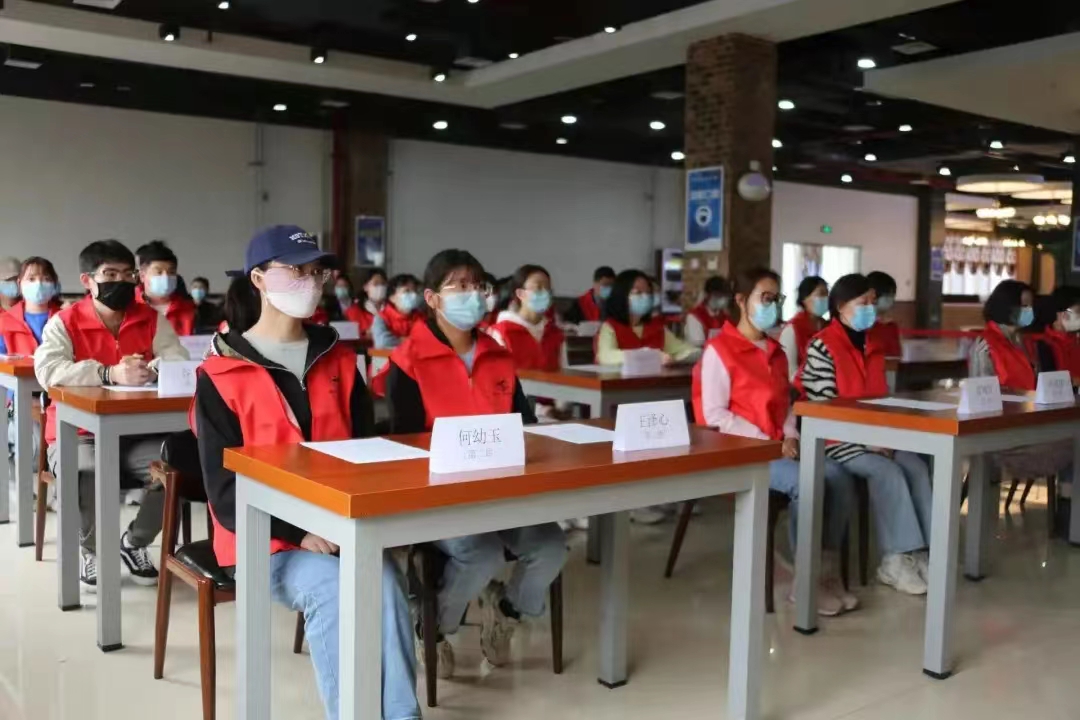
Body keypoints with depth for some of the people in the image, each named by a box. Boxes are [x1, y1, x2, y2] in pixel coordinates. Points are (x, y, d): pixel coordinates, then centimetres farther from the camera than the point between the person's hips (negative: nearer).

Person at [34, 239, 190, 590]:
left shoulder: (152, 319, 5)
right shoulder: (64, 322, -4)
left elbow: (180, 362, -6)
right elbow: (47, 370, -21)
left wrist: (150, 369, -29)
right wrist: (111, 373, -31)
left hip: (137, 433, 3)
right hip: (79, 434, -2)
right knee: (87, 474, -33)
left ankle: (135, 542, 7)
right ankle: (94, 552, 1)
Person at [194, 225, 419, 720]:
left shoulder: (339, 360, 11)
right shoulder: (221, 375, -3)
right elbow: (225, 489, -7)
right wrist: (299, 531, -20)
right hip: (268, 538, -3)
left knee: (384, 582, -27)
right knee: (332, 590, -30)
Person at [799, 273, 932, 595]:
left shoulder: (871, 347, 16)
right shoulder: (822, 347, -9)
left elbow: (881, 398, 16)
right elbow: (824, 406, -15)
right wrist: (866, 439, -17)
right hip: (837, 439, -7)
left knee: (916, 466, -14)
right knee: (888, 472, -25)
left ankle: (919, 551, -12)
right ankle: (894, 560, -18)